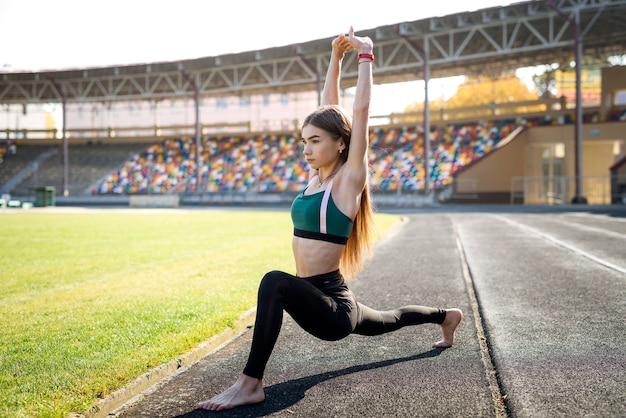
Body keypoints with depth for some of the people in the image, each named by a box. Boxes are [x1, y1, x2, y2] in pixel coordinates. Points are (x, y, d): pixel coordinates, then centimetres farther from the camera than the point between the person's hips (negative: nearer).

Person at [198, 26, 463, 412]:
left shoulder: (348, 179, -14)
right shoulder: (319, 175, 5)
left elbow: (360, 111, -16)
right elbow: (328, 111, 8)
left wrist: (365, 56, -8)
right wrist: (336, 57, 11)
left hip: (334, 304, -10)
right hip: (319, 300, 10)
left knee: (275, 282, -36)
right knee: (388, 321, 33)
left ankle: (251, 384, -29)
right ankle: (446, 315, 58)